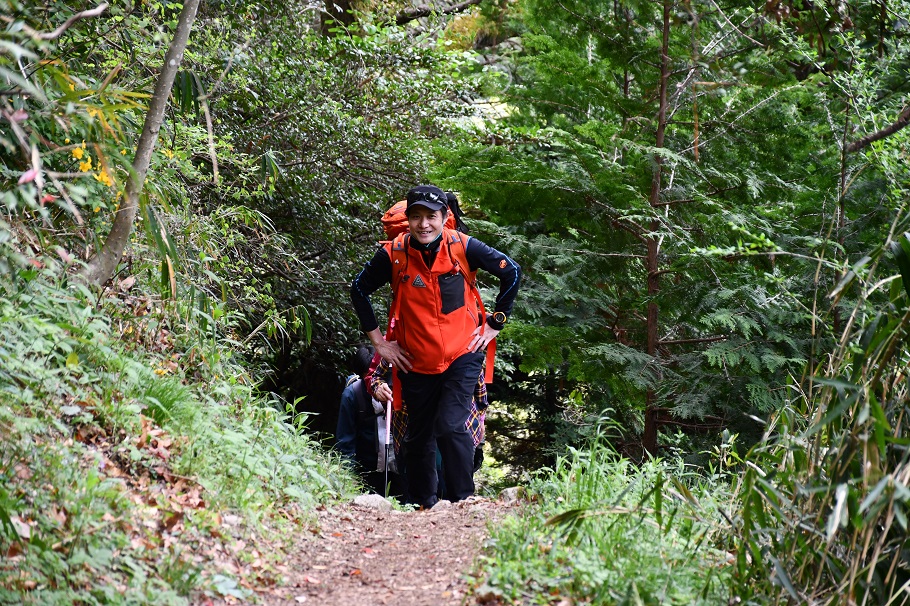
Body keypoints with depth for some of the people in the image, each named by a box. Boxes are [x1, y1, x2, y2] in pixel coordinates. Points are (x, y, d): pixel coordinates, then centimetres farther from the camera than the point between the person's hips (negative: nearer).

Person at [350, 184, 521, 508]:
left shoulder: (463, 247, -12)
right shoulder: (393, 254, -9)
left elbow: (512, 273, 1)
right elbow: (359, 290, 7)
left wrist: (495, 323, 2)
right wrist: (378, 340, 6)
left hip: (462, 356, -2)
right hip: (416, 362, 2)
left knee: (451, 427, -18)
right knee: (419, 437, 11)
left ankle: (463, 503, -7)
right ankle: (421, 507, 27)